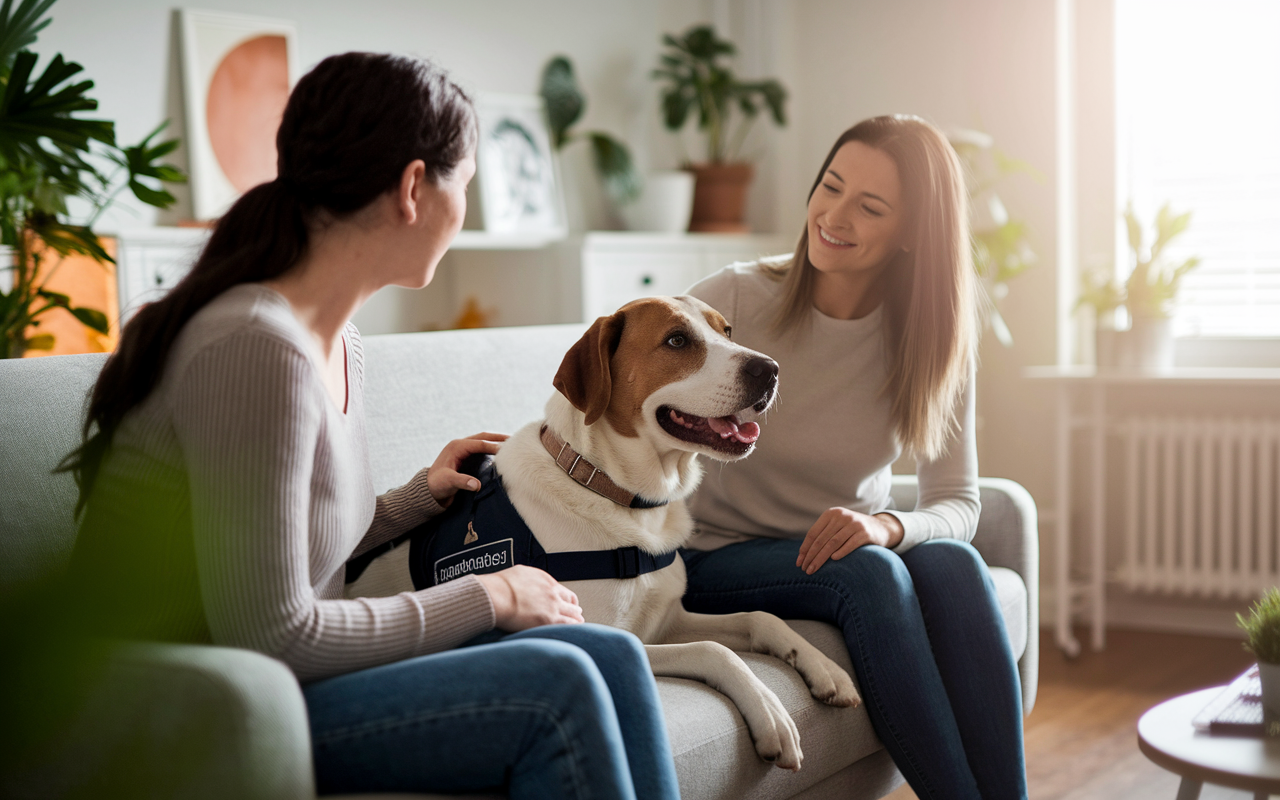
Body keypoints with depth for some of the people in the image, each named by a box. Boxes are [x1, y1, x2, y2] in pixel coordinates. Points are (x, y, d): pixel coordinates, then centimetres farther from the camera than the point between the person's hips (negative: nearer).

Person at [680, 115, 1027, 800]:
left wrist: (886, 525, -28)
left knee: (953, 562, -29)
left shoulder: (934, 339, -4)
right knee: (866, 569, -33)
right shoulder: (736, 299, -14)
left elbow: (956, 504, -7)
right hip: (721, 560, -3)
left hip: (848, 546, 3)